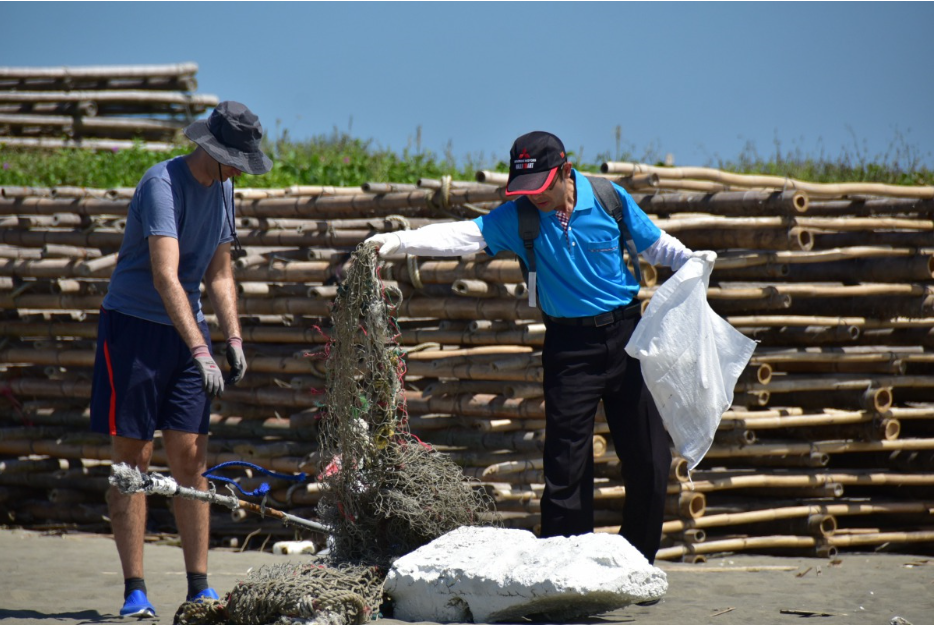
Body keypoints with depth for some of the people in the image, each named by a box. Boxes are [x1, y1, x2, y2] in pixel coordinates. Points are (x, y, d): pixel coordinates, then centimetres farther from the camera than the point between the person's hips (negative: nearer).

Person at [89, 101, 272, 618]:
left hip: (185, 328, 7)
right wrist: (200, 350, -36)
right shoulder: (163, 183, -19)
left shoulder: (223, 189, 7)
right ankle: (134, 591, -2)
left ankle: (199, 588, 5)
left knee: (190, 458, 2)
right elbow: (165, 276, -30)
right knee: (133, 457, -4)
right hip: (133, 324, -7)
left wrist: (233, 338, 6)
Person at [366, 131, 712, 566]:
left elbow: (655, 244, 9)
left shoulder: (609, 200, -3)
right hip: (570, 346, -1)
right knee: (567, 465, -6)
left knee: (649, 459, 3)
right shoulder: (518, 217, -5)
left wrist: (691, 261, -10)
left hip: (626, 335, 1)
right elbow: (465, 235, -15)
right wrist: (401, 242, -27)